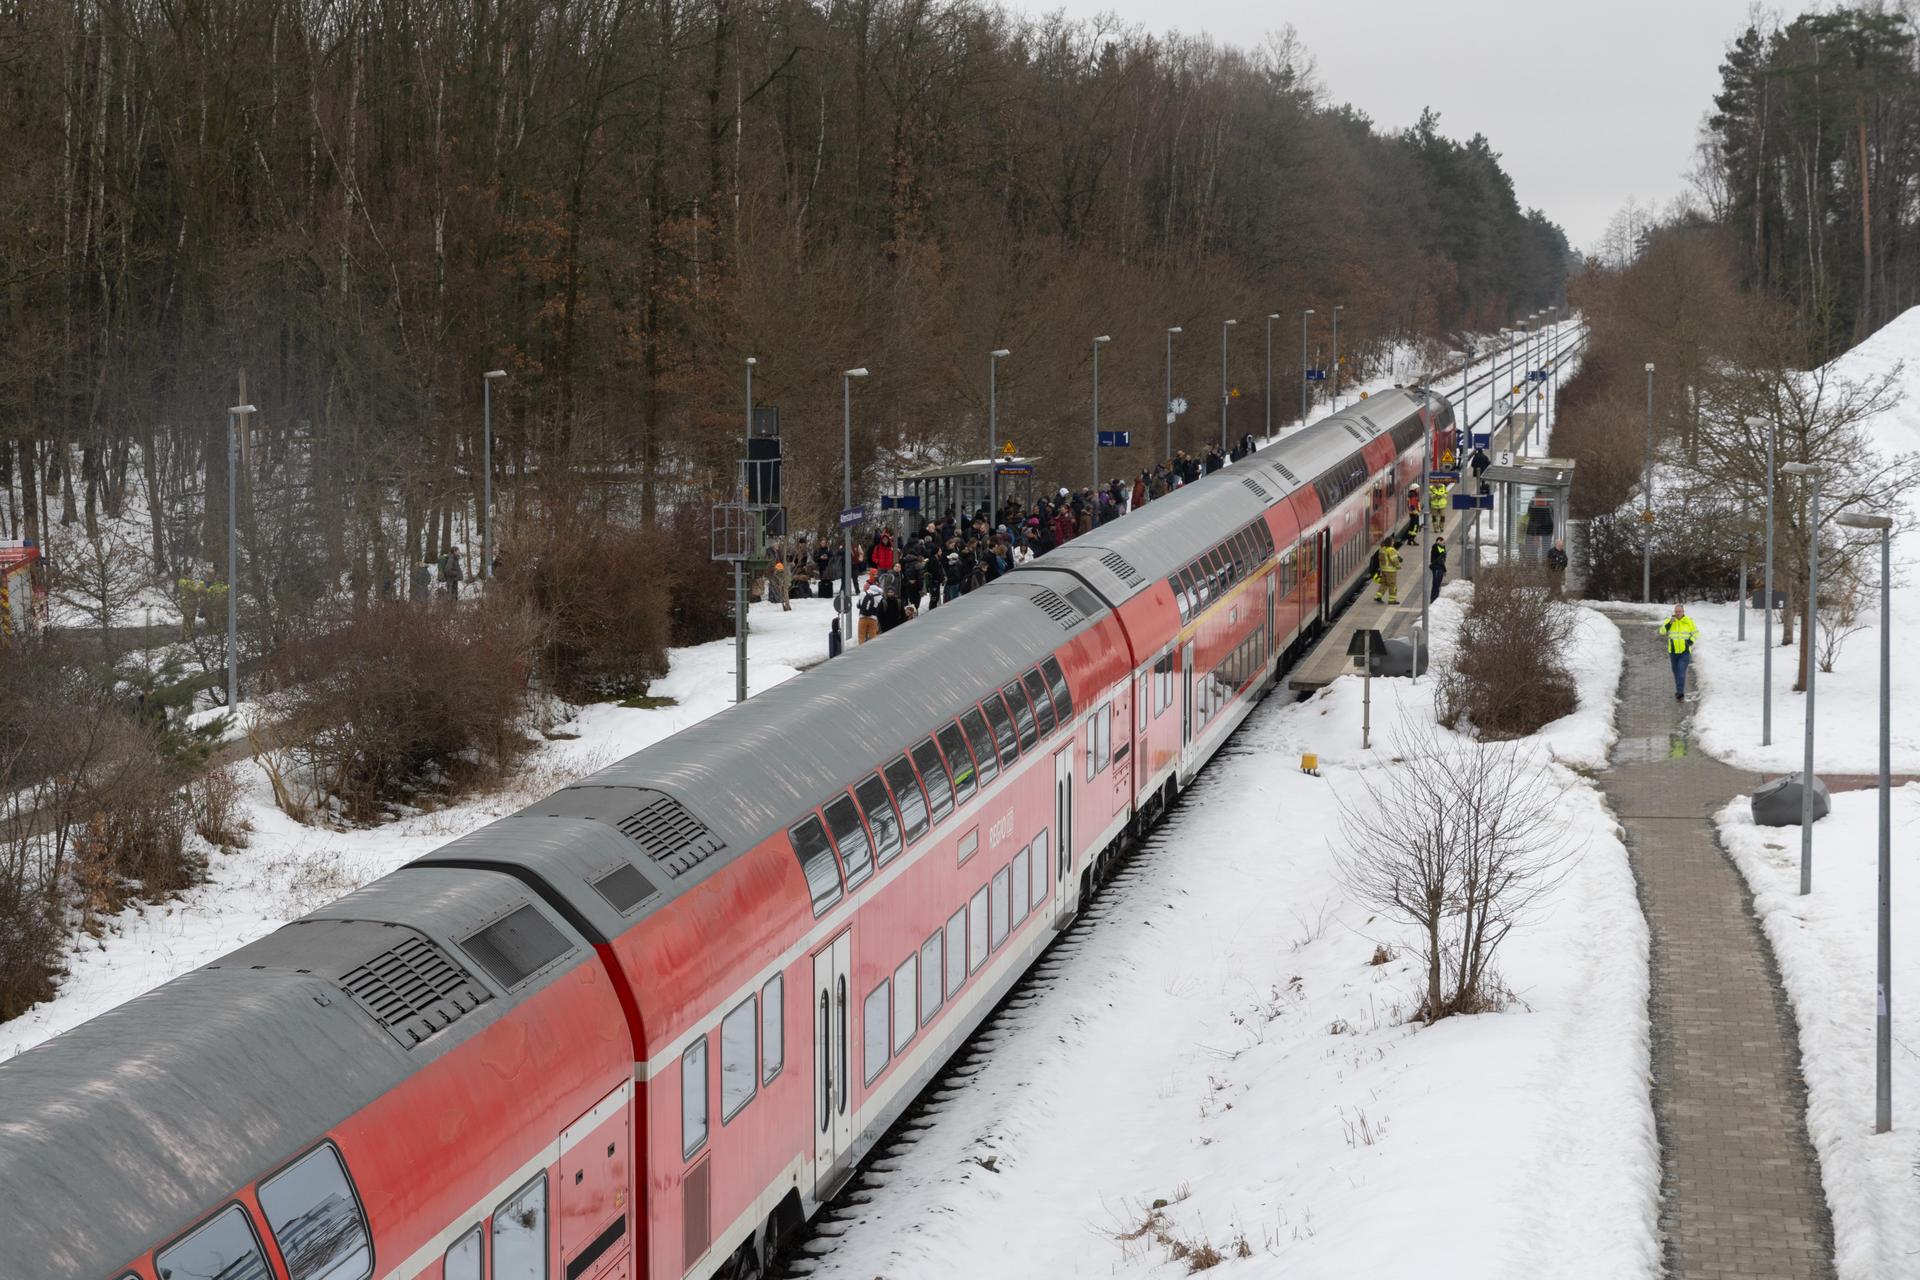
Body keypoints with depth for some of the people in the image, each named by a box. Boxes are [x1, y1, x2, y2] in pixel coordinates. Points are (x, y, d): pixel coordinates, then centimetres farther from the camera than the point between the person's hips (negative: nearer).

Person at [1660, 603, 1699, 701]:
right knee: (1676, 672, 13)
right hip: (1673, 652, 3)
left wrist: (1690, 642, -8)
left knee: (1681, 671, -17)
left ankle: (1680, 692, -22)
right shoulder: (1669, 621, 1)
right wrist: (1669, 623, -22)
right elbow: (1662, 631, -9)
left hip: (1685, 652, -3)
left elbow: (1696, 633, 6)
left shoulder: (1689, 621, -3)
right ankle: (1679, 691, 29)